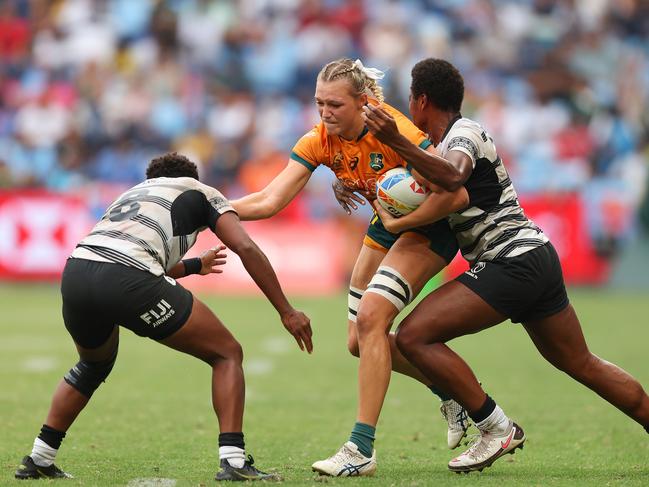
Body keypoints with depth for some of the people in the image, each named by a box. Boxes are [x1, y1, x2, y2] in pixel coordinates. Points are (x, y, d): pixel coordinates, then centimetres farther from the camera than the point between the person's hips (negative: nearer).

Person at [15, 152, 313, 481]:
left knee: (94, 365, 36)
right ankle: (233, 461, -6)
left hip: (75, 272, 6)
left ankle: (39, 460, 32)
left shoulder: (133, 192, 39)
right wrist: (287, 312, 11)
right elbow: (246, 248, 8)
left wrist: (194, 266, 68)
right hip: (126, 282, -6)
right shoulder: (201, 192, 23)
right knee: (227, 355, 9)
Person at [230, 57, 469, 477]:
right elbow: (269, 201, -16)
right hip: (387, 226, 8)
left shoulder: (393, 132, -30)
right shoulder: (319, 142, -12)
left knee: (370, 317, -24)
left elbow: (457, 195, -32)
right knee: (360, 341, 8)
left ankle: (362, 450, -23)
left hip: (430, 225, -8)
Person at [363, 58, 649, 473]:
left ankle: (498, 430, -11)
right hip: (537, 256, 11)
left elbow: (453, 177, -34)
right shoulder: (460, 134, 20)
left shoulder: (463, 134, -10)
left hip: (511, 263, -11)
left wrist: (397, 142, -44)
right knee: (582, 364, 20)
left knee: (414, 335, -14)